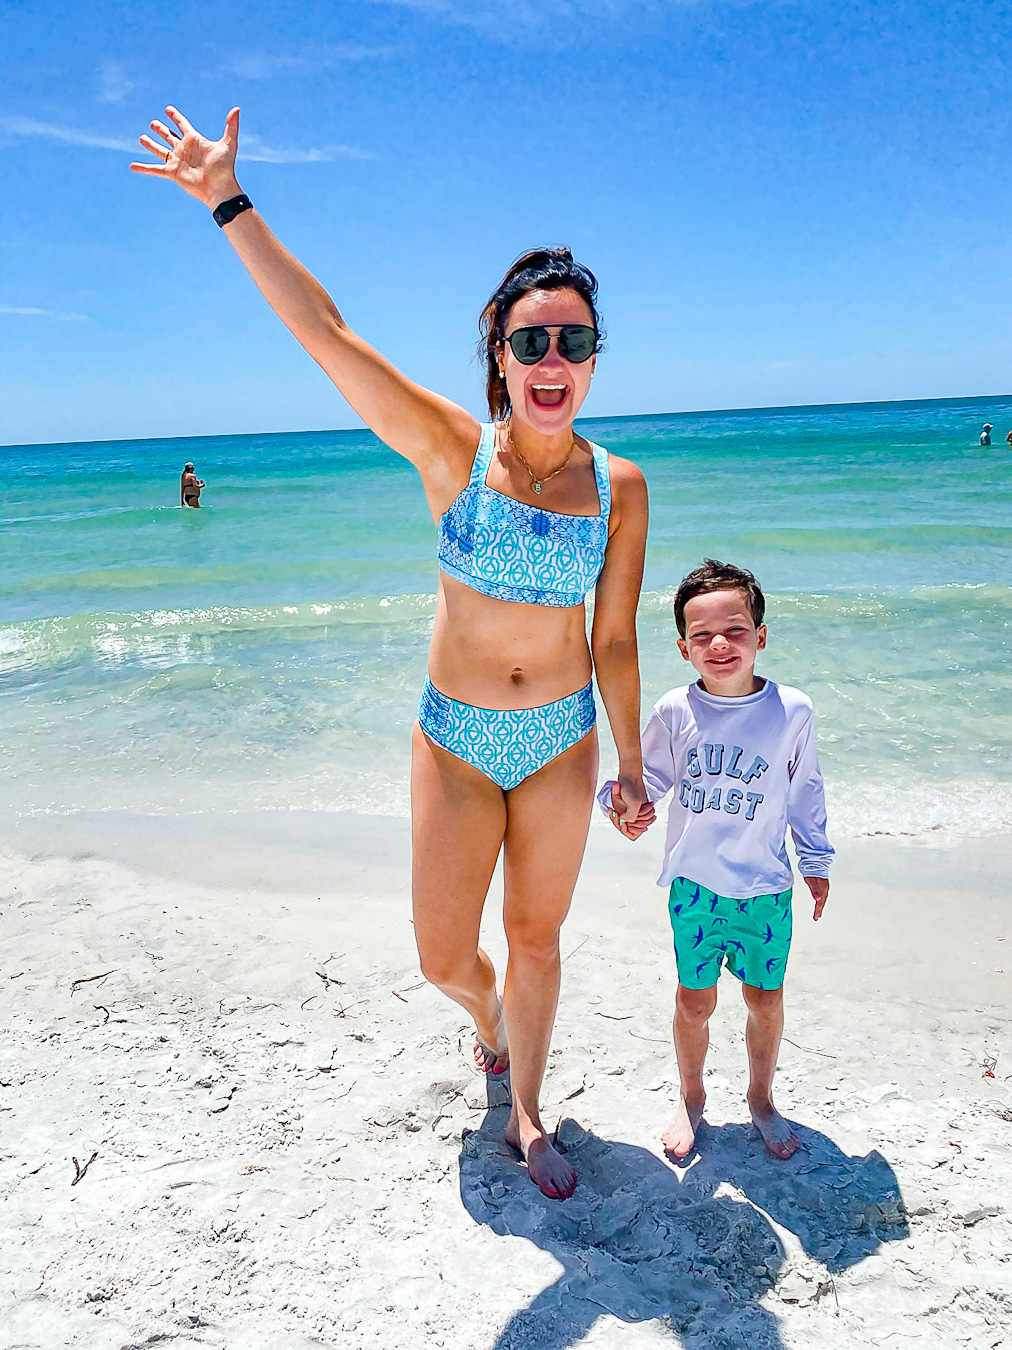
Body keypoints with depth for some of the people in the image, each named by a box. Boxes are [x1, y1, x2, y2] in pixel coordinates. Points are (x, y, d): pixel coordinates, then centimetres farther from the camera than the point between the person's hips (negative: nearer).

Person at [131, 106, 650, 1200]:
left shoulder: (619, 486, -6)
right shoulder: (453, 449, -12)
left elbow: (615, 639, 0)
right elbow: (321, 330, -16)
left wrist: (631, 765, 4)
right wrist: (229, 201, -17)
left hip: (562, 739, 1)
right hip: (455, 739, -1)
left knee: (536, 937, 15)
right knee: (443, 961, 8)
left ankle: (526, 1116, 39)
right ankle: (490, 1017, 47)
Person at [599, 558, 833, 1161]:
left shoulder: (792, 710, -9)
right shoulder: (675, 711, -10)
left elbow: (805, 790, 4)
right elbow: (650, 776, 3)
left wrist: (817, 861, 12)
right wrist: (623, 801, -19)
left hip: (766, 890, 1)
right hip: (695, 886, 0)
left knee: (766, 1000, 15)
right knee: (695, 1003, 11)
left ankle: (762, 1097, 42)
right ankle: (692, 1098, 38)